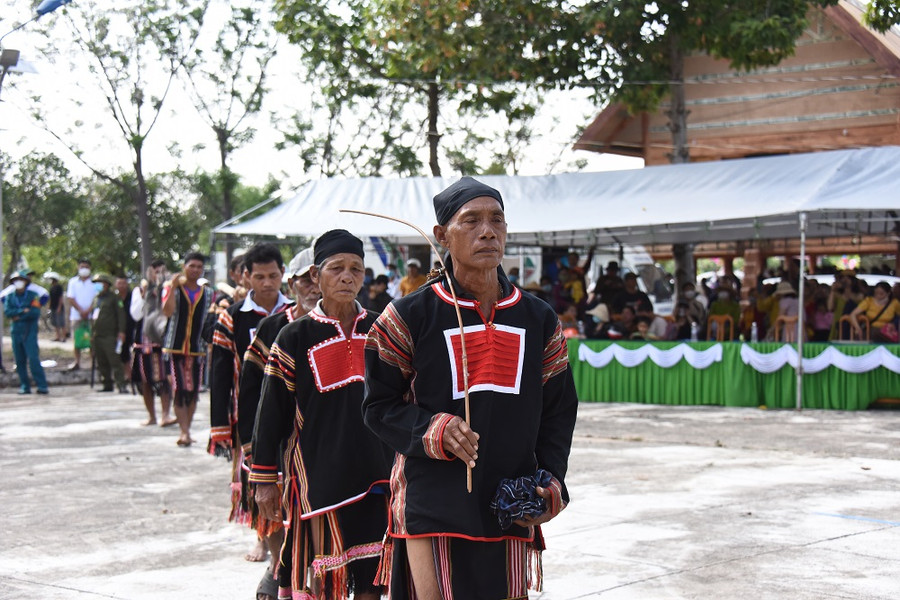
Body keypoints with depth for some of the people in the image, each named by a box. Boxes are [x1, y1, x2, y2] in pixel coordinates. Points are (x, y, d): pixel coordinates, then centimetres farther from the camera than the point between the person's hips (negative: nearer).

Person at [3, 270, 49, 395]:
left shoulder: (33, 295, 3)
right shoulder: (9, 297, 11)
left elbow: (36, 312, -9)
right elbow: (7, 312, -4)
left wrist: (18, 316, -9)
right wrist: (23, 311, -15)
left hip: (29, 332, -4)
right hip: (16, 331, 4)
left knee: (33, 359, -13)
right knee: (20, 361, 3)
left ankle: (42, 385, -14)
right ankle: (24, 386, 11)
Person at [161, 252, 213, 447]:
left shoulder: (207, 293, 11)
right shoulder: (172, 288, 2)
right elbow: (167, 311, -14)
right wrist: (173, 287, -19)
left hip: (197, 349, 3)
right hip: (174, 348, -3)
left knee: (193, 393, 4)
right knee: (179, 391, -10)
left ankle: (186, 431, 16)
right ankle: (184, 432, -11)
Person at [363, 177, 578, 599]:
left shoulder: (539, 319, 10)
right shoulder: (410, 316, -1)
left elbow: (558, 410, 15)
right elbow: (378, 406, 2)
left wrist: (551, 482, 1)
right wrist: (434, 430, -16)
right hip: (431, 508, -3)